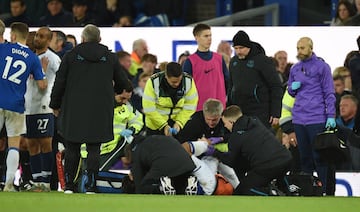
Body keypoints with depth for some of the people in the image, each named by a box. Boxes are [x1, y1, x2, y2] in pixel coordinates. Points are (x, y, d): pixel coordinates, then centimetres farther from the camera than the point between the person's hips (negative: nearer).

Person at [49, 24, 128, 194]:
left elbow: (59, 82, 0)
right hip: (99, 112, 1)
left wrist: (55, 105, 12)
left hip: (74, 111, -1)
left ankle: (69, 186, 6)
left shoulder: (71, 56, 0)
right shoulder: (110, 58, 5)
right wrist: (114, 91, 37)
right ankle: (90, 187, -2)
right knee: (94, 149, 2)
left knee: (72, 149, 6)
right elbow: (122, 83, 14)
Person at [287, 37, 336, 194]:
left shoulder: (322, 67, -3)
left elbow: (329, 92, -4)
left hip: (316, 119, -6)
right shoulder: (295, 69, 13)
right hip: (299, 119, 6)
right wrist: (293, 87, -1)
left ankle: (324, 189, -3)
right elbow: (290, 91, 23)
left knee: (319, 156, -5)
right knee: (304, 156, 10)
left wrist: (331, 116, -10)